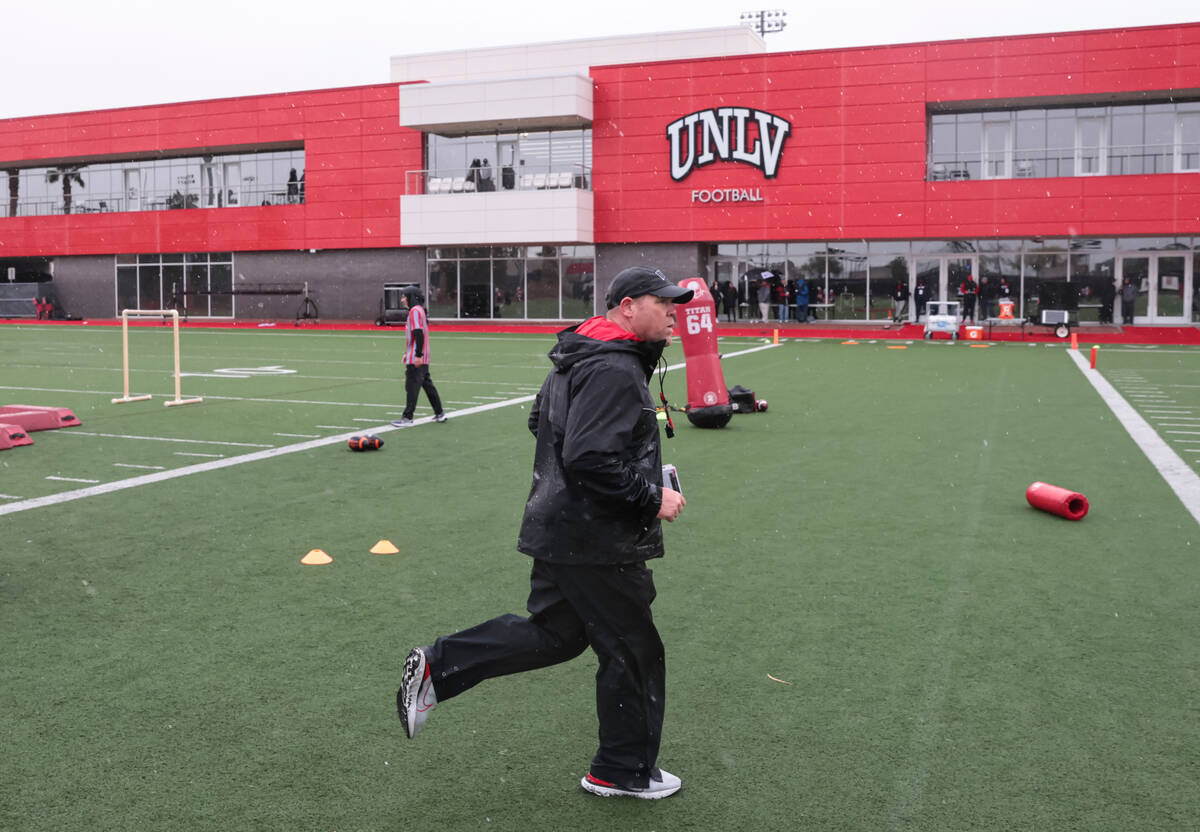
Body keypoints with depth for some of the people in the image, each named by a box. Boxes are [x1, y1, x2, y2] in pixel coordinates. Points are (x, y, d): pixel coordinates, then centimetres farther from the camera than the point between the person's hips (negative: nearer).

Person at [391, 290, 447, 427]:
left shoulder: (415, 310, -13)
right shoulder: (417, 310, 18)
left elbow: (419, 333, -21)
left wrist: (418, 355, -25)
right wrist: (407, 352, 26)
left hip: (415, 359, -10)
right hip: (422, 358, 10)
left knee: (412, 386, -8)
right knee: (427, 384, 14)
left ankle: (407, 417, -6)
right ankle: (439, 414, 19)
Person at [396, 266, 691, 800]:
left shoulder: (579, 359, 12)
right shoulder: (615, 371, -22)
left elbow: (540, 421, 23)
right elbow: (589, 460, -30)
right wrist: (651, 497, -19)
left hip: (560, 529, 10)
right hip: (596, 541, -10)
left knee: (552, 632, 21)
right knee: (632, 650, 6)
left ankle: (439, 666, 19)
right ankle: (624, 772, 23)